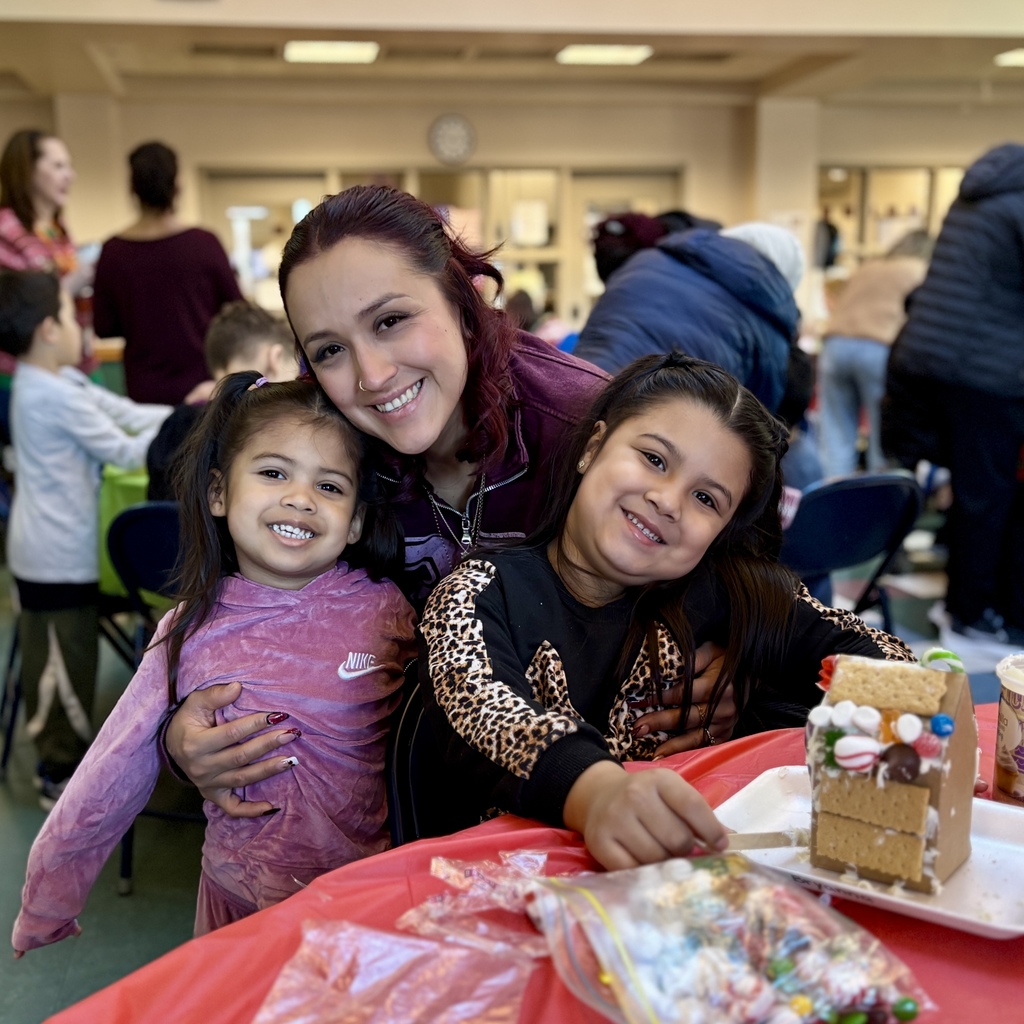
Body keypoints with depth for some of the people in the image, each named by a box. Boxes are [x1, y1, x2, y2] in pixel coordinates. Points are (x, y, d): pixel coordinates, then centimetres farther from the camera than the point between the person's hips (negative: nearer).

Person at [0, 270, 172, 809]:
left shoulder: (55, 382, 8)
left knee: (46, 657, 20)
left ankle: (54, 752, 36)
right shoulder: (56, 396, -23)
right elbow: (126, 451, -18)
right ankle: (63, 775, 15)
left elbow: (127, 411, 6)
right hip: (62, 555, -10)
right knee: (68, 662, 2)